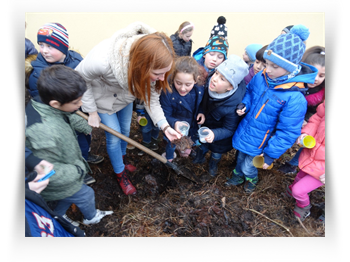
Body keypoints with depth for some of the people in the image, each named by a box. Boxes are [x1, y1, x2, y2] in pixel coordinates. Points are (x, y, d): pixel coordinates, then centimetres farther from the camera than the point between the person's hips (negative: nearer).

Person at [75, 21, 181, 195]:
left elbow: (152, 97, -20)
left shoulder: (152, 66, -32)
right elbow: (80, 80, -23)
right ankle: (120, 174, 28)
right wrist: (91, 111, -16)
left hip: (125, 96, 4)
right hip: (103, 99, -3)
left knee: (125, 130, 18)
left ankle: (122, 156, 50)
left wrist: (164, 126, -30)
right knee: (114, 136, 3)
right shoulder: (102, 59, -45)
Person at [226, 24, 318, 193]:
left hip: (258, 142, -4)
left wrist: (270, 155, -17)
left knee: (248, 166, 18)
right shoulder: (260, 77, -13)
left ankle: (251, 179, 55)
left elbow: (287, 133, -21)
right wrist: (244, 105, -11)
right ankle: (238, 176, 60)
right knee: (240, 158, 27)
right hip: (243, 133, 5)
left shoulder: (295, 98, -28)